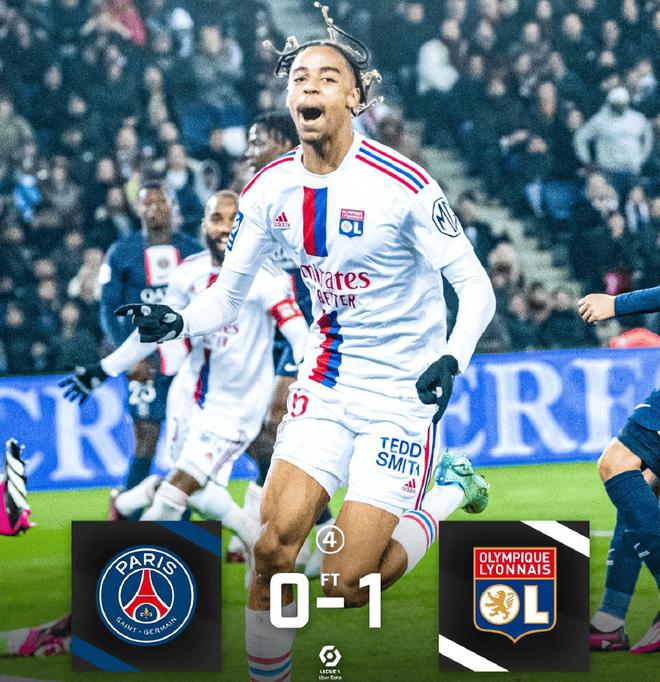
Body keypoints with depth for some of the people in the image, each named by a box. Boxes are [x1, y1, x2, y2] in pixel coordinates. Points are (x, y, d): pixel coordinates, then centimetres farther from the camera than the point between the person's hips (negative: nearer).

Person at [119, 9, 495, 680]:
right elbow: (227, 295, 6)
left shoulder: (403, 185, -17)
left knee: (346, 586, -8)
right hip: (325, 383, 4)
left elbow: (475, 286, -11)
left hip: (402, 395, -4)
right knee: (274, 546, -14)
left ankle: (450, 488, 17)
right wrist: (177, 321, -15)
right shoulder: (270, 190, -1)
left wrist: (453, 358, -28)